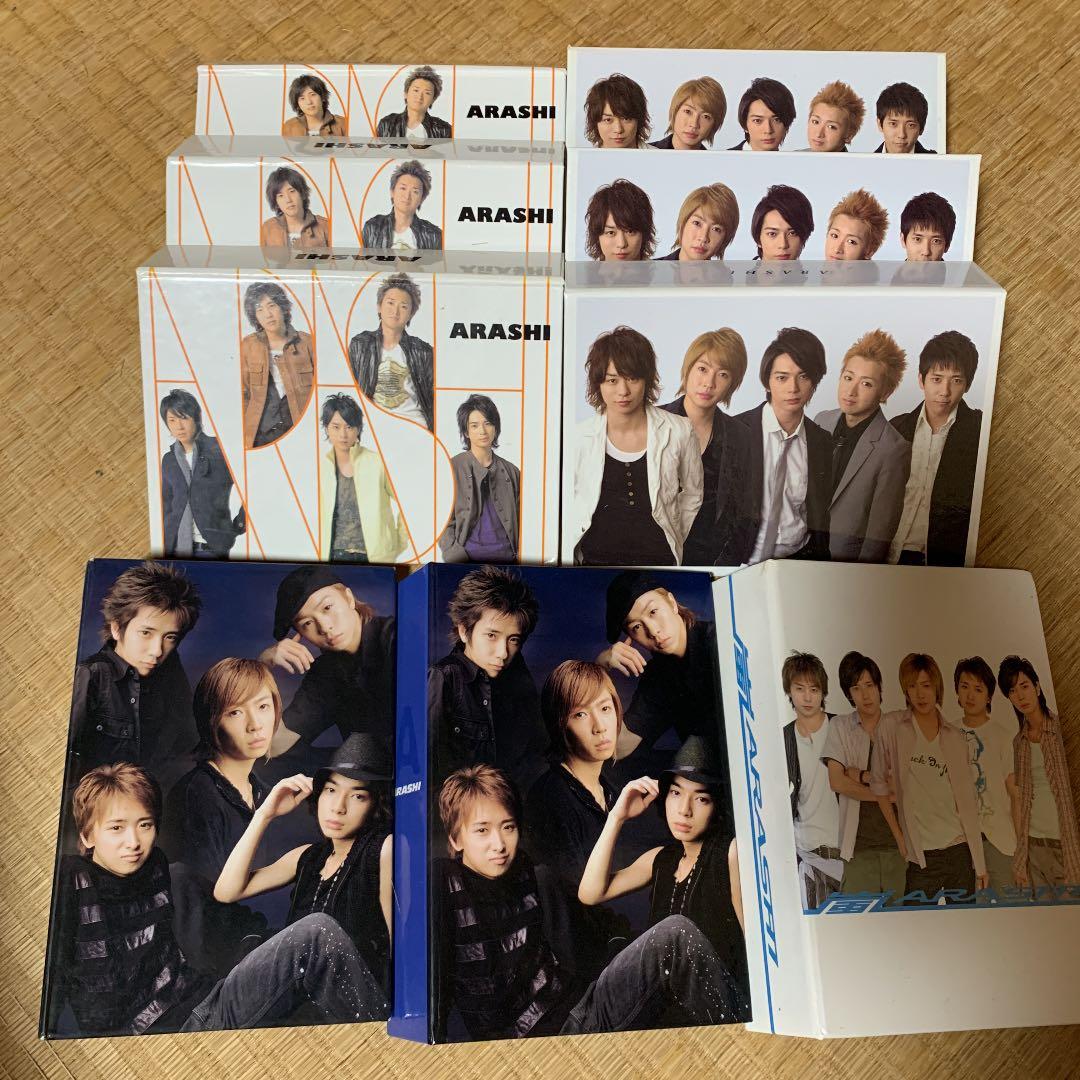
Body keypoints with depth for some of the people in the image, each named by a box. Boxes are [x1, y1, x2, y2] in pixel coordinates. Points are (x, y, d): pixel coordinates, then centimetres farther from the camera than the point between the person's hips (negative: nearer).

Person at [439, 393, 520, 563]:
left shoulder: (511, 471, 15)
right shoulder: (452, 468, 5)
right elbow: (443, 522, 1)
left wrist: (521, 556, 6)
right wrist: (458, 558, -11)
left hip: (506, 556, 3)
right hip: (467, 557, -2)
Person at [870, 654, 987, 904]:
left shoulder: (956, 737, 7)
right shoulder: (891, 726, -2)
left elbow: (968, 800, 8)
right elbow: (879, 782, 4)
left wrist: (980, 862, 6)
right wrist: (898, 836, 0)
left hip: (960, 849, 3)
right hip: (920, 855, -3)